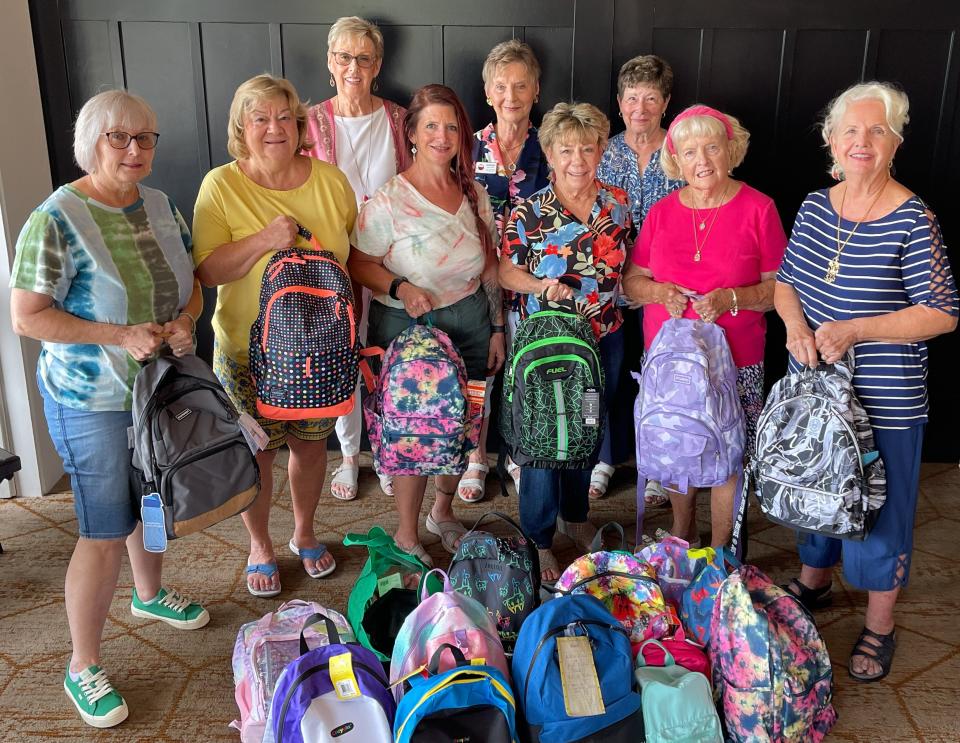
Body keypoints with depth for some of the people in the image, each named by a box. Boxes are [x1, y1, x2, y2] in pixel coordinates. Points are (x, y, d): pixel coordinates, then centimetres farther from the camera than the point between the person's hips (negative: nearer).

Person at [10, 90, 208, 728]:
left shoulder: (161, 207, 2)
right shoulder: (57, 220, -17)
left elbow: (191, 281, 12)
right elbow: (26, 317, -17)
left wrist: (185, 321, -9)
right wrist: (119, 335, -25)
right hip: (94, 402, -6)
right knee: (105, 533, -1)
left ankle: (150, 593, 51)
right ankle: (83, 668, 18)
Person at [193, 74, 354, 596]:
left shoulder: (330, 180, 0)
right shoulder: (221, 186, -9)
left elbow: (355, 253, 9)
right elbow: (207, 270, -14)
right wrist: (265, 240, -27)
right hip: (249, 351, -2)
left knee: (311, 444, 16)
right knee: (257, 454, 9)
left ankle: (304, 532, 40)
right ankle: (260, 546, 32)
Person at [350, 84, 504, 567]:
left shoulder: (474, 194, 4)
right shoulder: (389, 201, -13)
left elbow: (489, 267, 10)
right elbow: (358, 264, -8)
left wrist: (497, 329, 11)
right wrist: (400, 286, -24)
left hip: (469, 322, 5)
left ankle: (443, 512, 40)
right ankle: (406, 535, 24)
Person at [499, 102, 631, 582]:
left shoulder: (616, 204, 1)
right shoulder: (529, 212, -12)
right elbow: (506, 271, -7)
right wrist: (541, 286, -23)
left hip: (604, 339, 5)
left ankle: (575, 516, 43)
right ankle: (540, 540, 22)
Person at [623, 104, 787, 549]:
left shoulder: (758, 209, -5)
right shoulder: (661, 212, 5)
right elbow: (631, 281, 10)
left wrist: (729, 299, -20)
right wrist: (660, 292, -11)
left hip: (733, 359, -3)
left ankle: (720, 554, 22)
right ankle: (682, 538, 36)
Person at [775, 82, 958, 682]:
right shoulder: (815, 206, 2)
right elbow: (786, 280, 11)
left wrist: (853, 330, -23)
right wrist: (796, 326, -10)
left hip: (884, 401, -5)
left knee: (878, 510, 8)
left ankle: (880, 627, 30)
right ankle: (814, 582, 47)